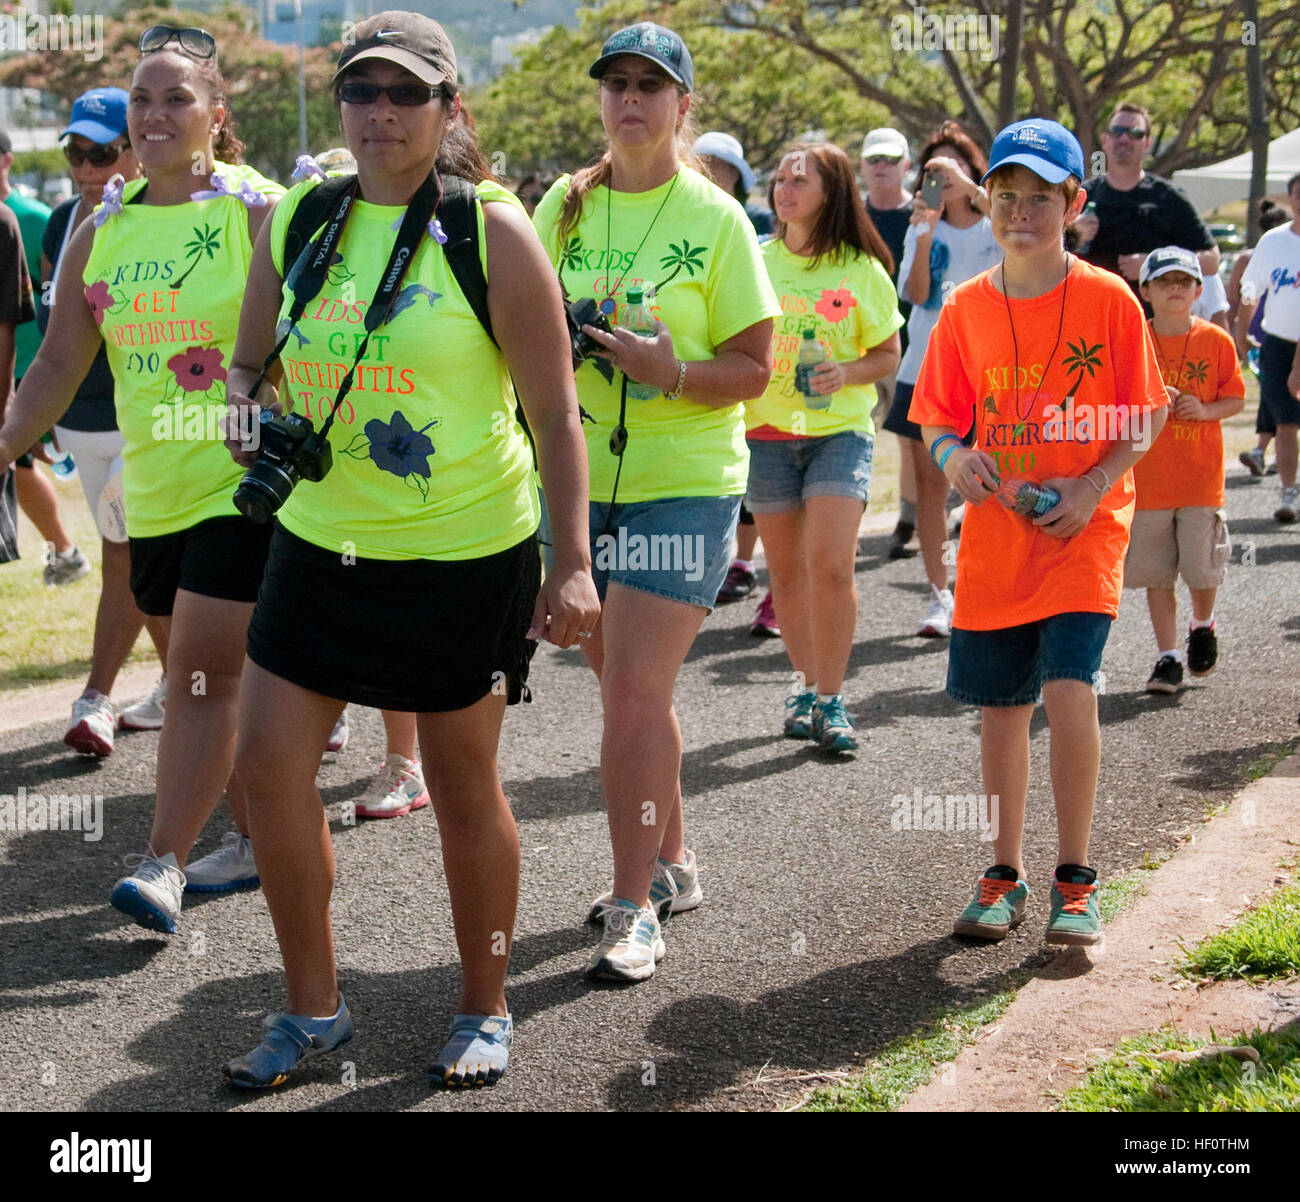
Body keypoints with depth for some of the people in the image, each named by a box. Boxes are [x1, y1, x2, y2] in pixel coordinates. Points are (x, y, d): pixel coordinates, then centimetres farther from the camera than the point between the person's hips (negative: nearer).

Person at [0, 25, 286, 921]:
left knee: (202, 676, -10)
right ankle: (257, 839, 27)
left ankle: (163, 861, -6)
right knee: (212, 678, 14)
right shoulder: (102, 233, 8)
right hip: (155, 491, 6)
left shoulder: (262, 215, -7)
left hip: (244, 484, -6)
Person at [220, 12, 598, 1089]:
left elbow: (554, 410, -10)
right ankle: (313, 1008, 18)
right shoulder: (294, 220, 4)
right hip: (322, 542, 5)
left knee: (464, 783, 6)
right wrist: (244, 405, -4)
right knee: (269, 765, 1)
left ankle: (486, 1011, 25)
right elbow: (251, 360, 18)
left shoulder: (490, 226, -10)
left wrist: (573, 562, -15)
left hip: (465, 554, -5)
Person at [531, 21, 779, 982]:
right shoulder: (563, 206, 7)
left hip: (685, 481, -5)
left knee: (634, 693, -12)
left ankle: (634, 912, -5)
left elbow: (754, 368, -5)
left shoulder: (716, 218, -4)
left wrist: (672, 371, -23)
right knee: (631, 690, 15)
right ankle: (671, 864, 32)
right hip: (578, 479, 5)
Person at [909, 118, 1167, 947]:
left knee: (1069, 689, -16)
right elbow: (939, 419, 10)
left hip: (1084, 531, -3)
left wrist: (1091, 487, -15)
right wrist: (954, 459, -12)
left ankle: (1075, 882, -2)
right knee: (1000, 708, 8)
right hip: (995, 532, 3)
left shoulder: (1109, 299, -3)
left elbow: (1145, 420, -1)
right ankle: (1006, 876, 23)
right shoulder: (967, 307, 4)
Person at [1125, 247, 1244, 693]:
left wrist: (1206, 410, -14)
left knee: (1202, 567, -3)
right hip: (1147, 478, 1)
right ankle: (1167, 656, 12)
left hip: (1201, 477, -1)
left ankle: (1203, 625, 28)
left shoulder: (1216, 341, 1)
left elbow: (1236, 399, 5)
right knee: (1156, 574, 3)